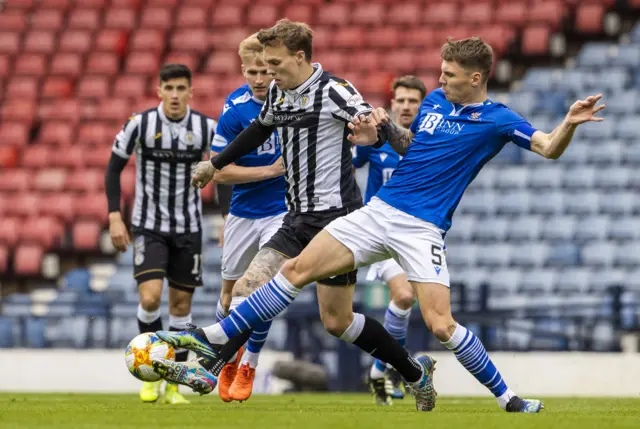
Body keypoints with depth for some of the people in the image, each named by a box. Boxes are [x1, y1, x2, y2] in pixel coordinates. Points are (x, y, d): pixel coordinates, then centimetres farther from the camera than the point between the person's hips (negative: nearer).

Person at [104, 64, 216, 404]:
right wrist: (115, 217, -8)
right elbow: (114, 169, 0)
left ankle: (173, 385, 13)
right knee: (150, 297, -18)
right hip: (148, 226, -2)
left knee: (181, 303, 4)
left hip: (188, 228, 2)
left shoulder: (206, 128, -5)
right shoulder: (139, 124, -9)